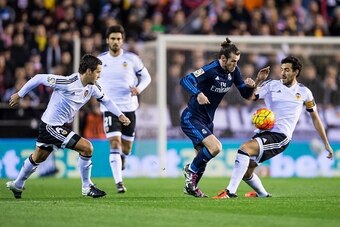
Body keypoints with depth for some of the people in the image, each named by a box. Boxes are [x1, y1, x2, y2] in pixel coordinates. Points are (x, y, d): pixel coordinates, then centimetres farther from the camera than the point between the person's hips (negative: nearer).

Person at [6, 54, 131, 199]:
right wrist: (20, 95, -9)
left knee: (38, 157, 25)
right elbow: (39, 78, -17)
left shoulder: (92, 87, -3)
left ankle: (17, 185, 43)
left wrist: (120, 115, 6)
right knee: (87, 148, -14)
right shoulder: (68, 83, -26)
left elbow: (105, 100, 16)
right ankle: (87, 187, 0)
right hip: (51, 126, -9)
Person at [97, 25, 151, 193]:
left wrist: (139, 88, -13)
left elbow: (146, 77, 6)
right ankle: (119, 182, -18)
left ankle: (122, 158, 49)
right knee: (115, 143, -17)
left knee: (126, 146, 11)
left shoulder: (132, 59, -3)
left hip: (129, 107, 1)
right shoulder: (100, 60, 1)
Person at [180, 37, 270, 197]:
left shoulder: (234, 71, -2)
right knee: (215, 147, -24)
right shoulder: (211, 70, -24)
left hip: (207, 121, 8)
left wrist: (256, 82, -13)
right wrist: (198, 94, -51)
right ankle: (191, 170, -2)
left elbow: (246, 95, 6)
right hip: (191, 118, -8)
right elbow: (185, 81, -34)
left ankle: (191, 187, 34)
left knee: (203, 157, 15)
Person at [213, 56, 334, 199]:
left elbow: (315, 117, 17)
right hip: (264, 132, 5)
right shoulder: (272, 85, 9)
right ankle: (262, 194, 35)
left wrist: (326, 144, 18)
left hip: (281, 137, -5)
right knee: (245, 172, 5)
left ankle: (230, 192, -30)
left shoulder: (304, 92, 7)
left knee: (245, 148, -28)